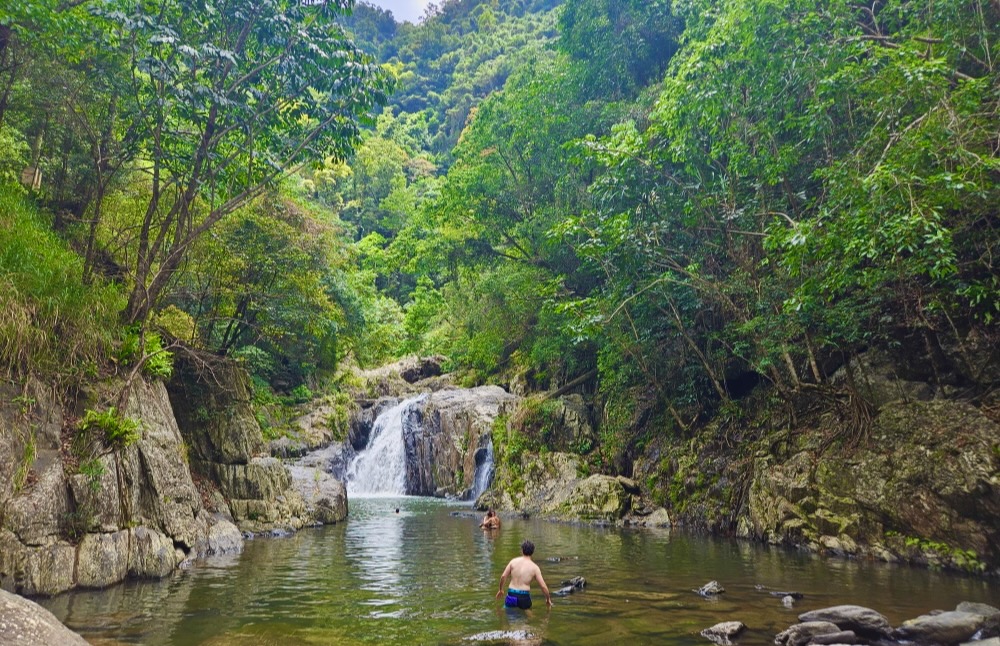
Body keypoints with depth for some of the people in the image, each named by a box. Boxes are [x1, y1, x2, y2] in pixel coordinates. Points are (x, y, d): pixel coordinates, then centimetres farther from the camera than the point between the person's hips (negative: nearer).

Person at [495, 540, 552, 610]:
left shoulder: (513, 561, 4)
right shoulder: (534, 567, -1)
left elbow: (503, 576, 2)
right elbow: (543, 586, -2)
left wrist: (501, 590, 18)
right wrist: (548, 599, 14)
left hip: (511, 595, 1)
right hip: (524, 597, -1)